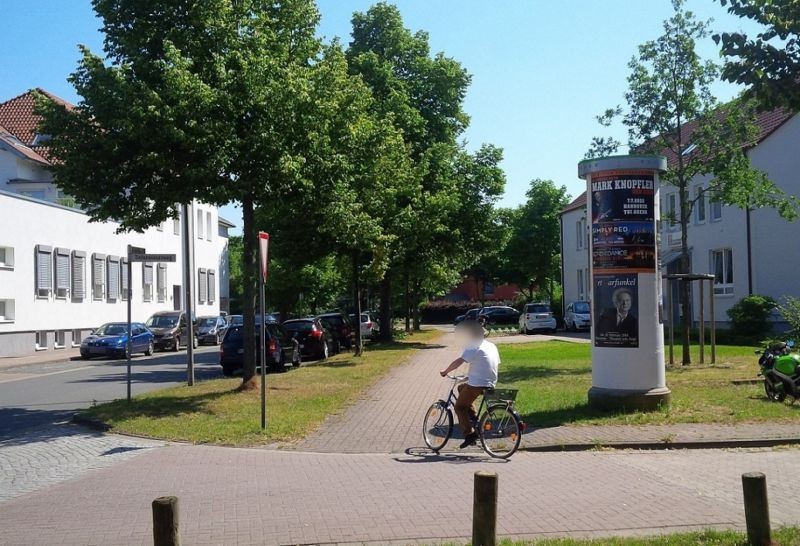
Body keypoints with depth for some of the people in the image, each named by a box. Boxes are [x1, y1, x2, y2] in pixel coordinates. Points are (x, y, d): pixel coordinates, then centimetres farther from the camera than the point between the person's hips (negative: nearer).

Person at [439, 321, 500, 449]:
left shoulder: (473, 347, -10)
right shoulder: (491, 346, 16)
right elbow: (496, 363, 20)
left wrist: (445, 371, -6)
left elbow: (458, 361, -19)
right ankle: (473, 417, 23)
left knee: (459, 407, 4)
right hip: (490, 383, 9)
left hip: (477, 384, -9)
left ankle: (470, 434, -8)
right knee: (461, 388, 29)